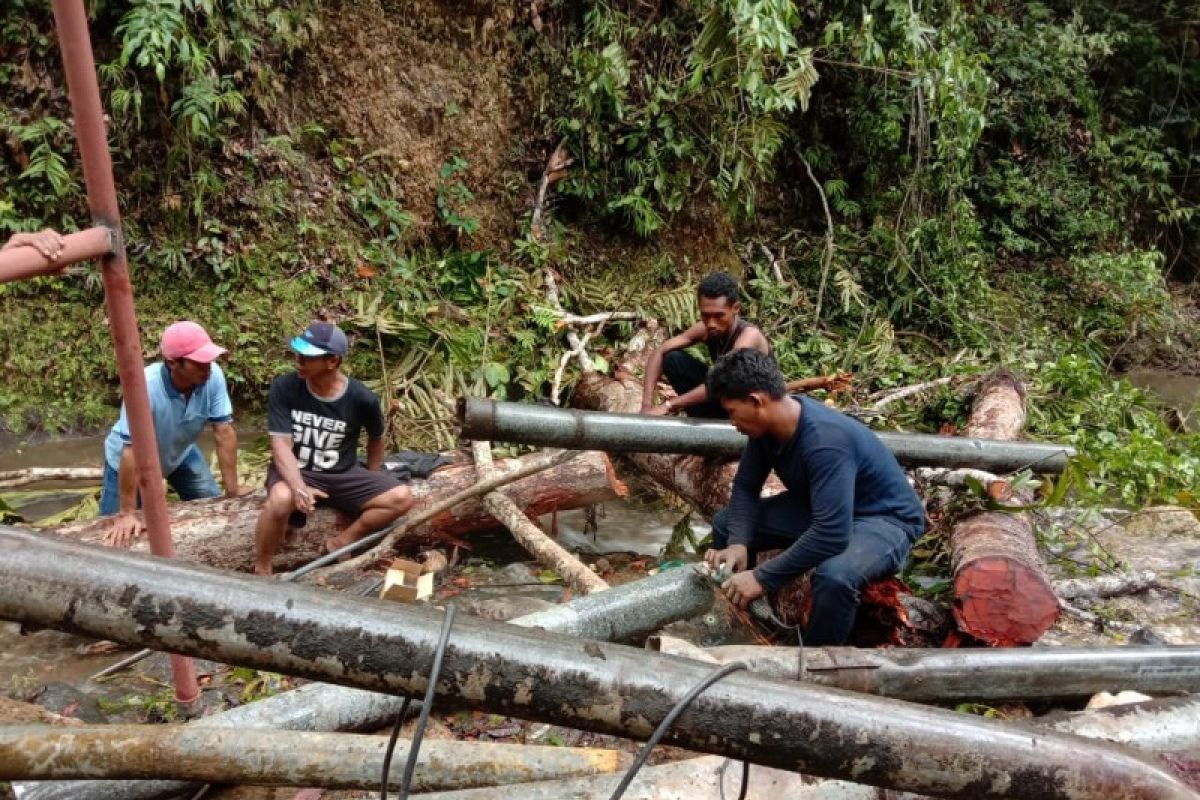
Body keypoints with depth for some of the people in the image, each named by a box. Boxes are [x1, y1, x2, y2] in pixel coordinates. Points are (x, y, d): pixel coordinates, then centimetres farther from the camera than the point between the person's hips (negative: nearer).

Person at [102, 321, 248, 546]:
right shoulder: (146, 387, -40)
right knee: (118, 534, 0)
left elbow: (224, 432, -21)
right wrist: (127, 514, -33)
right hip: (130, 458, -4)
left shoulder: (213, 376, -28)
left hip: (179, 453, 4)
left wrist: (233, 490, -18)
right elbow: (132, 452, -37)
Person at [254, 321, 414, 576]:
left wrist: (371, 486, 13)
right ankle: (261, 570, -13)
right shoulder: (284, 387, -15)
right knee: (281, 499, -37)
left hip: (342, 476, 2)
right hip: (296, 472, -2)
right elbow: (281, 444, -19)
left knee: (401, 498, -18)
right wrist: (299, 488, -35)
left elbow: (375, 439, 8)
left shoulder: (362, 399, -12)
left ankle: (341, 542, -5)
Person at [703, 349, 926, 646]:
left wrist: (763, 578, -36)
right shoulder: (769, 423, -12)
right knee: (726, 523, 2)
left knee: (834, 576, -39)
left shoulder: (826, 442, -37)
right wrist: (737, 543, -20)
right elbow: (746, 487, -2)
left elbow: (832, 534, -42)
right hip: (820, 507, 8)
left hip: (885, 518, -8)